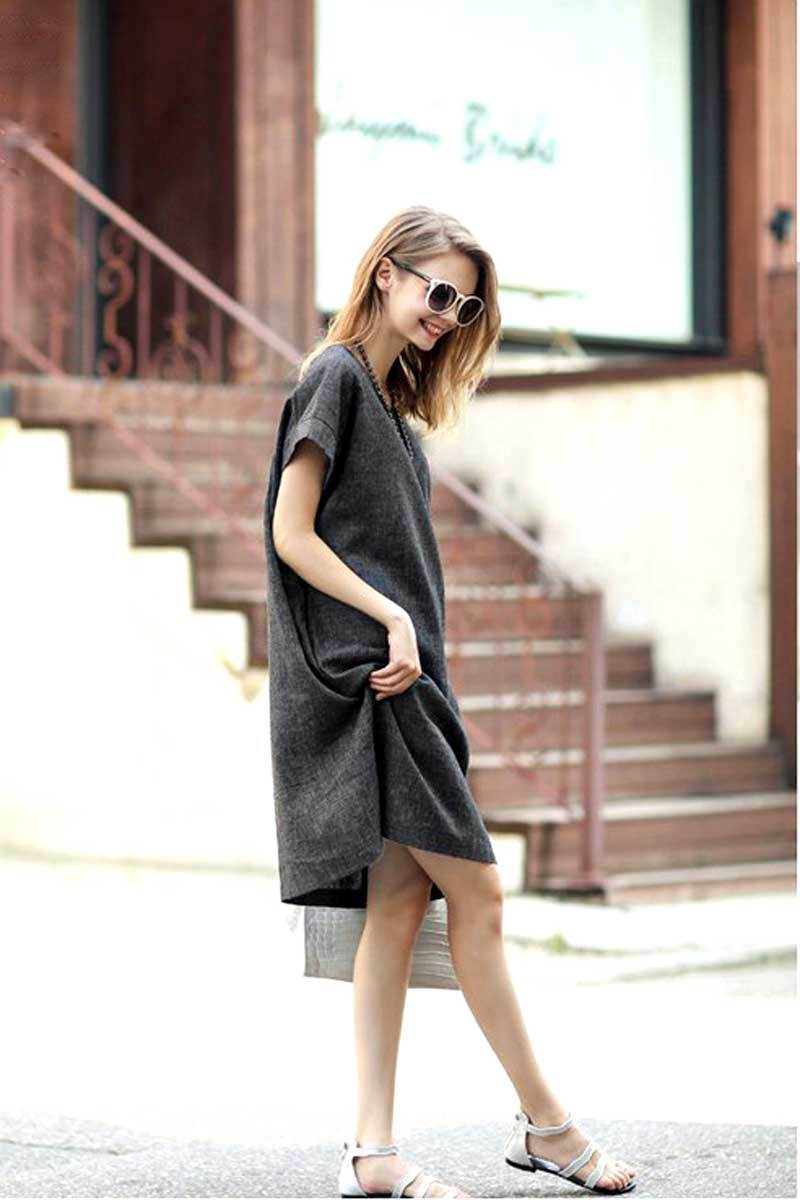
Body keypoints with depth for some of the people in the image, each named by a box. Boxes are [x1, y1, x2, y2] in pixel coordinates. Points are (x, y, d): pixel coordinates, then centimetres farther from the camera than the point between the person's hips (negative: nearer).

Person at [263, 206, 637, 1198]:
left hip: (398, 679, 9)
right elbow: (291, 533, -12)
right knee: (475, 891, -5)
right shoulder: (335, 376, -6)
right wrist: (390, 618, -17)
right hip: (363, 676, -9)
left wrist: (410, 638, 10)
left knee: (400, 904, 2)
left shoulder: (387, 394, 21)